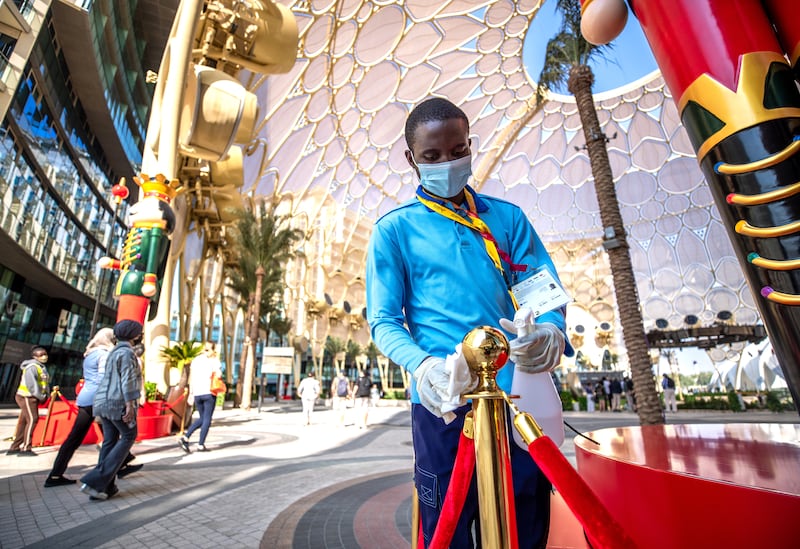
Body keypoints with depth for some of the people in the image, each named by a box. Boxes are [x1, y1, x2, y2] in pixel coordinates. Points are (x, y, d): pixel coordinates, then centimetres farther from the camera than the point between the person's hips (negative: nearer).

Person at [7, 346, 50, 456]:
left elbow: (45, 382, 12)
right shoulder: (32, 367, -16)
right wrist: (40, 396, -19)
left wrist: (45, 395, -1)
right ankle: (26, 449, -11)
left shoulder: (42, 367, 14)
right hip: (26, 397, -9)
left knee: (23, 421, 14)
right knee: (32, 419, -13)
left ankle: (14, 447, 23)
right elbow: (31, 383, -23)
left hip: (32, 397, 9)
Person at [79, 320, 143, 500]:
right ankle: (95, 481, -3)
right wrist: (130, 404, -21)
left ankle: (105, 486, 12)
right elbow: (127, 380, -19)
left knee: (110, 440, 10)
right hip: (118, 402, -9)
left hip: (103, 401, 9)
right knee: (129, 436, 2)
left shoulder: (115, 351, 17)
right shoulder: (126, 352, -13)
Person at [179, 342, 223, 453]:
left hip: (197, 394, 6)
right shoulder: (214, 361, -5)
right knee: (207, 419, 5)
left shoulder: (195, 360, 12)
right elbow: (219, 375, -19)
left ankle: (185, 437, 4)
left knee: (202, 418, 19)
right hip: (209, 393, -6)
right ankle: (201, 445, 5)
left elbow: (191, 378, 13)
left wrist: (191, 393, 19)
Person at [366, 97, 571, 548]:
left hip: (521, 395, 3)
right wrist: (423, 365, -21)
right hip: (445, 405, -2)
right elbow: (385, 321, -1)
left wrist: (551, 329, -17)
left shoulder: (507, 217, 11)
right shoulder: (395, 229, 3)